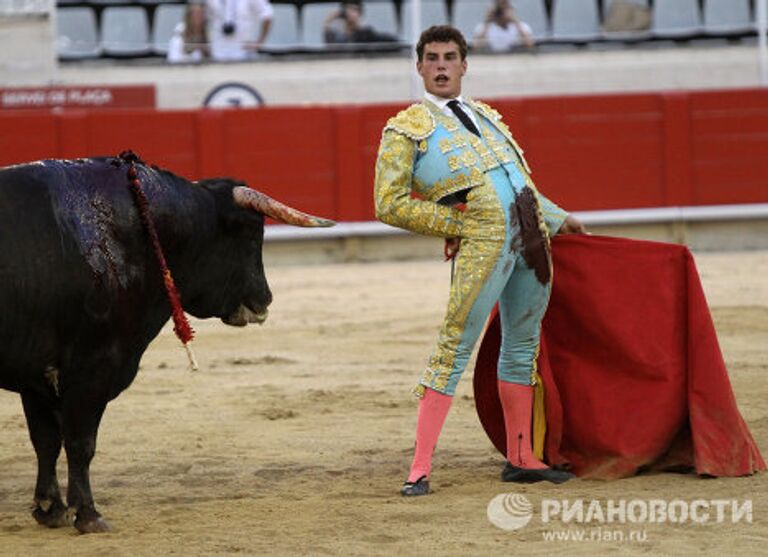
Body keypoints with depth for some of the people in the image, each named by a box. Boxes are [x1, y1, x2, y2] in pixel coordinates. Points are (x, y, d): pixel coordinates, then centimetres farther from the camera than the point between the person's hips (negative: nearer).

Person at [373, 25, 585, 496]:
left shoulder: (485, 115, 20)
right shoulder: (407, 130, 1)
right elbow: (389, 204, -4)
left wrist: (557, 217, 31)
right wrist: (457, 224, -6)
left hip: (532, 236, 7)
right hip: (483, 243, -7)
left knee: (524, 344, 11)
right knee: (455, 347, -10)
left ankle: (521, 458, 21)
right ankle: (421, 469, -9)